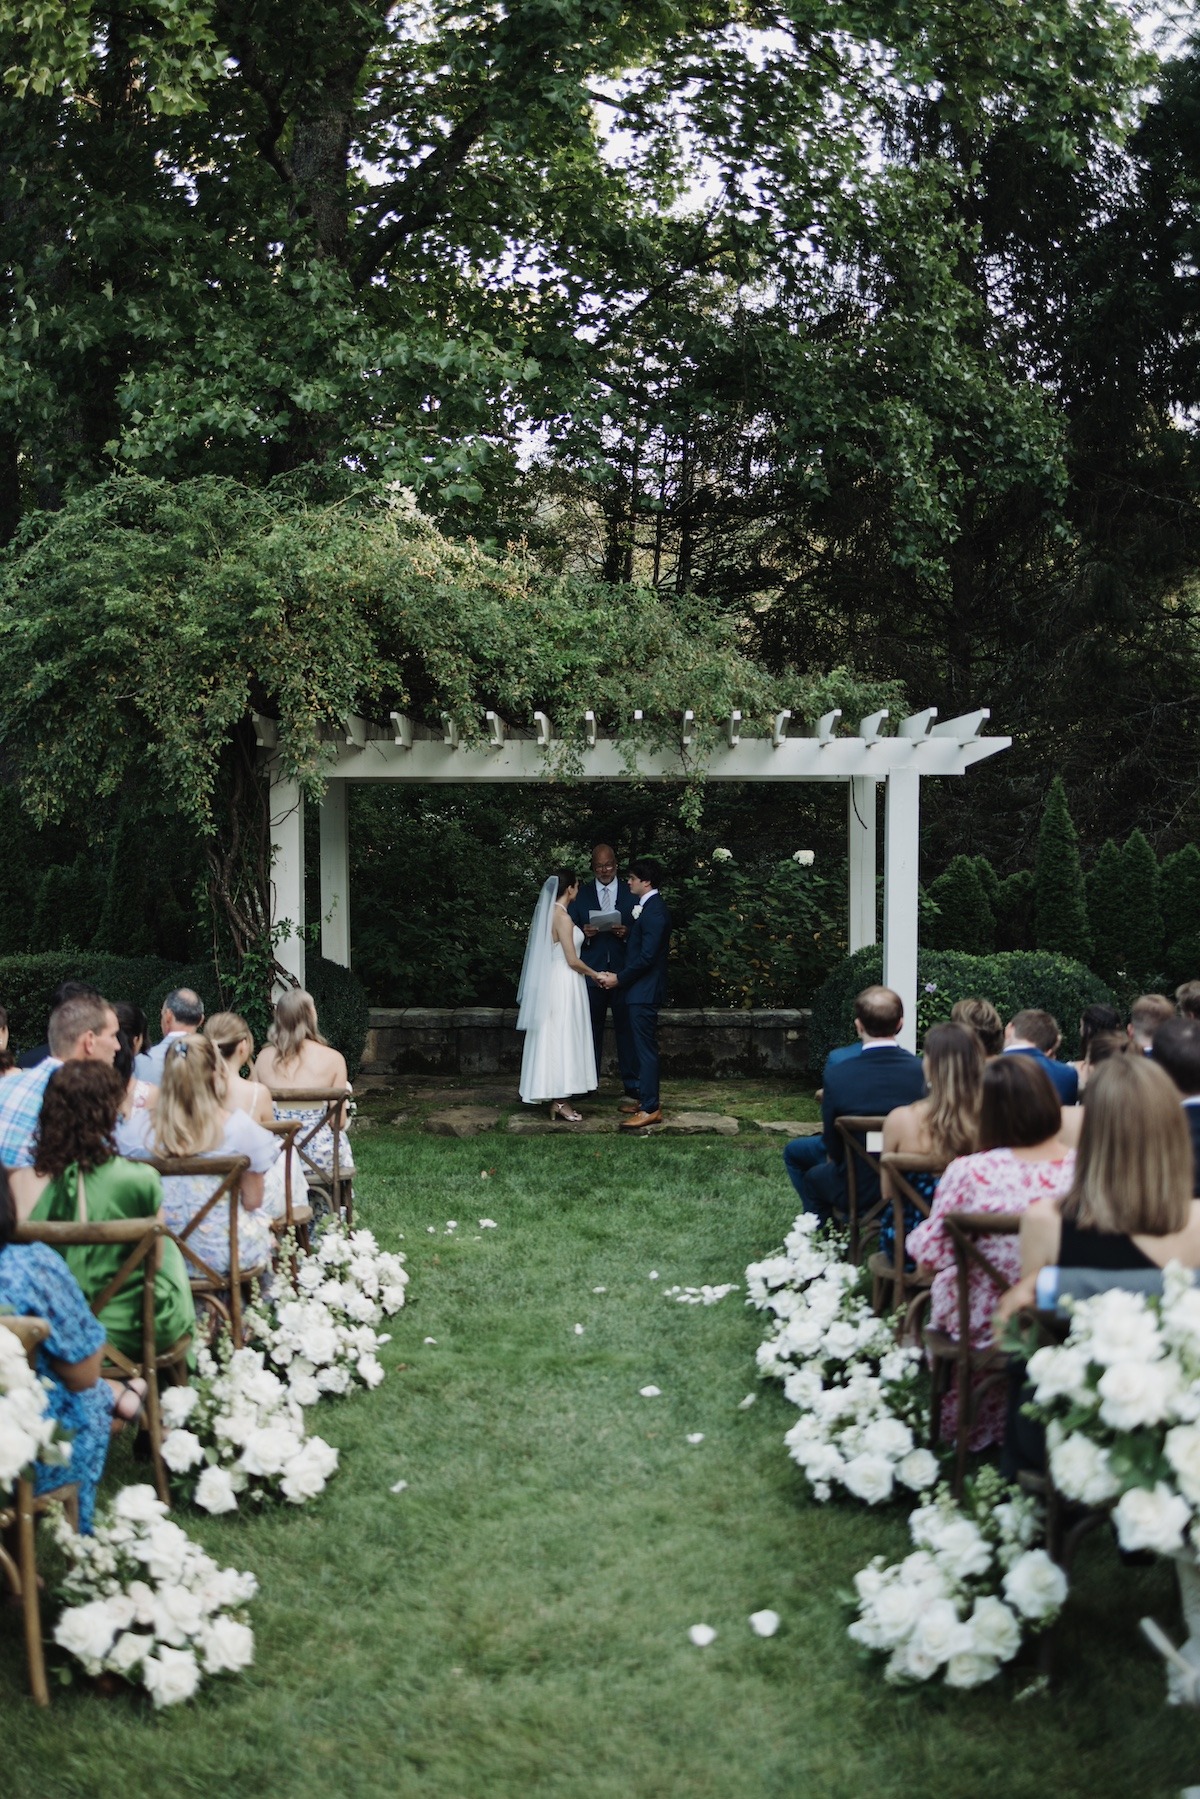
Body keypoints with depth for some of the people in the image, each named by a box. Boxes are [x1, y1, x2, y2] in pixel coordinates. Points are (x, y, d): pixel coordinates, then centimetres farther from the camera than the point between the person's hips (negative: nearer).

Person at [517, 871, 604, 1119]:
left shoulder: (547, 912, 10)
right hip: (564, 984, -9)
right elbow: (572, 960, -17)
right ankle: (560, 1100, 0)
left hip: (552, 982, 9)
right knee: (562, 1038, -4)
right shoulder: (562, 917, -18)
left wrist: (581, 934, 20)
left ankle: (557, 1098, 13)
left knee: (555, 1039, 10)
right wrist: (594, 974, -4)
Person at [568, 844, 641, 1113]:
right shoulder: (580, 894, 9)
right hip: (591, 970, 1)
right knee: (591, 1030, 6)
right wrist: (584, 934, -12)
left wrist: (626, 933, -14)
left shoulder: (631, 893, 6)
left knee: (626, 1029, -1)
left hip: (623, 971, -1)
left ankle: (631, 1090, 3)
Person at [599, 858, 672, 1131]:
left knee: (646, 1047, -7)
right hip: (642, 988, 10)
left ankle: (650, 1109, -4)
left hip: (645, 990, -10)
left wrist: (619, 978, -15)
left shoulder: (654, 910, -18)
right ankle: (649, 1097, 25)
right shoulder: (649, 906, 13)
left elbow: (647, 955, -22)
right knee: (645, 1046, 16)